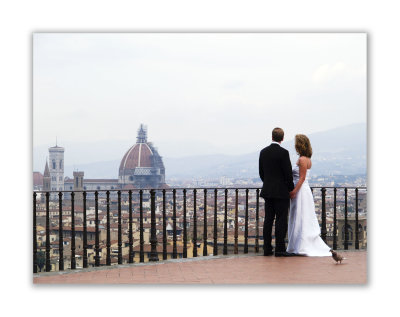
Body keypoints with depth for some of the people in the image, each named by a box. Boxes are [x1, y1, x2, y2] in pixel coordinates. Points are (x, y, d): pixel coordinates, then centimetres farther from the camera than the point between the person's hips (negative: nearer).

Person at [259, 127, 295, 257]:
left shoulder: (263, 152, 5)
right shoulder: (283, 152, -13)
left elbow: (261, 172, 11)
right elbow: (288, 173, -12)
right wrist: (291, 188, 1)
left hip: (267, 191, 6)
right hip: (281, 192, -6)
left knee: (268, 219, 9)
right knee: (281, 220, -2)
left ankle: (267, 248, 11)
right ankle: (279, 249, -3)